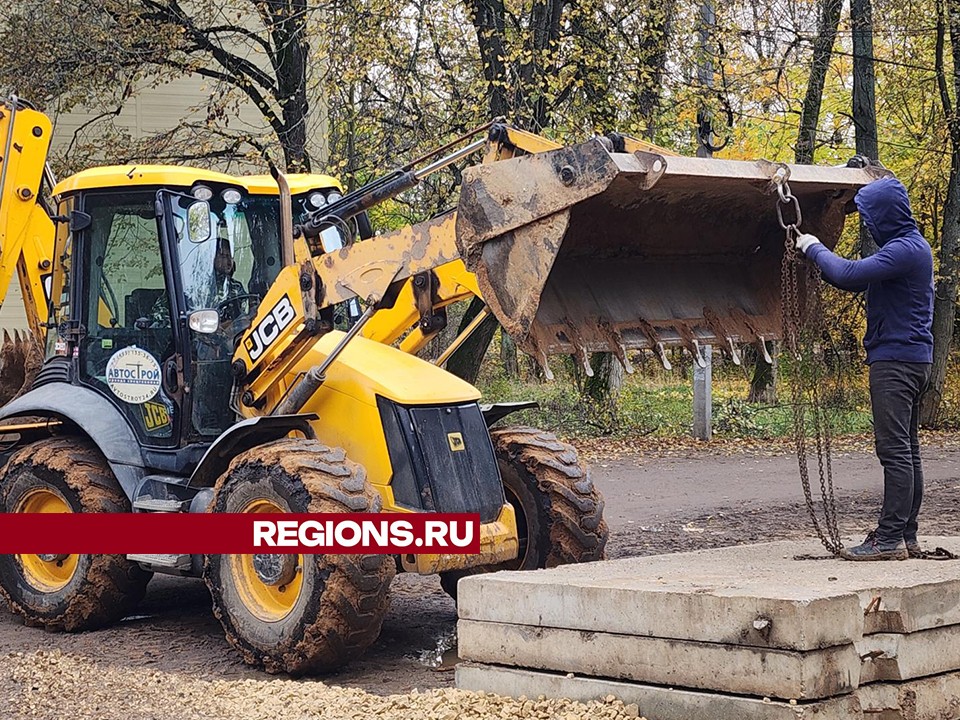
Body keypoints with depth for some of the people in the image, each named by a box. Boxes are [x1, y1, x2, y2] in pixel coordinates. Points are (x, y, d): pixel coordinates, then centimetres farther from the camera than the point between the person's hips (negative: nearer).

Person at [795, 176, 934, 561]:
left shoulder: (905, 249, -16)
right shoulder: (910, 246, 18)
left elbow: (849, 275, -24)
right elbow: (860, 280, 20)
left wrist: (815, 248, -8)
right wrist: (816, 253, 11)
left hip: (896, 361, -11)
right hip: (914, 359, 11)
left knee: (895, 449, -11)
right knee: (906, 450, 11)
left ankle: (890, 539, -11)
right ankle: (906, 536, 16)